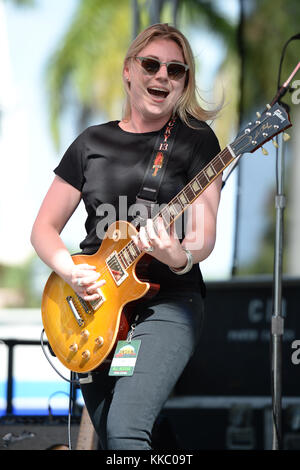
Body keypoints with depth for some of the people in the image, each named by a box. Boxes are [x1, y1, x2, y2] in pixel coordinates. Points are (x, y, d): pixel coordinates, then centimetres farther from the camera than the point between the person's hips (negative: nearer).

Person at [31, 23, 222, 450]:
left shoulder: (196, 139, 1)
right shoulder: (93, 143, 10)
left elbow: (204, 237, -7)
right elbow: (44, 228, 12)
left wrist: (179, 257, -30)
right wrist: (70, 271, -8)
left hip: (167, 305, -4)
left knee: (125, 431, -25)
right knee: (107, 436, 6)